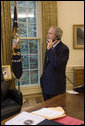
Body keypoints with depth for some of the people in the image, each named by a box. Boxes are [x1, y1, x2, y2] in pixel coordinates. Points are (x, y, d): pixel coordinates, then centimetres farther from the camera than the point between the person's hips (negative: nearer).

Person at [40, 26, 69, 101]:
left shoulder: (64, 48, -14)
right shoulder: (50, 47, 10)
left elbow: (57, 64, -29)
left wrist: (50, 49, -23)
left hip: (56, 87, -7)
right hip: (46, 85, 7)